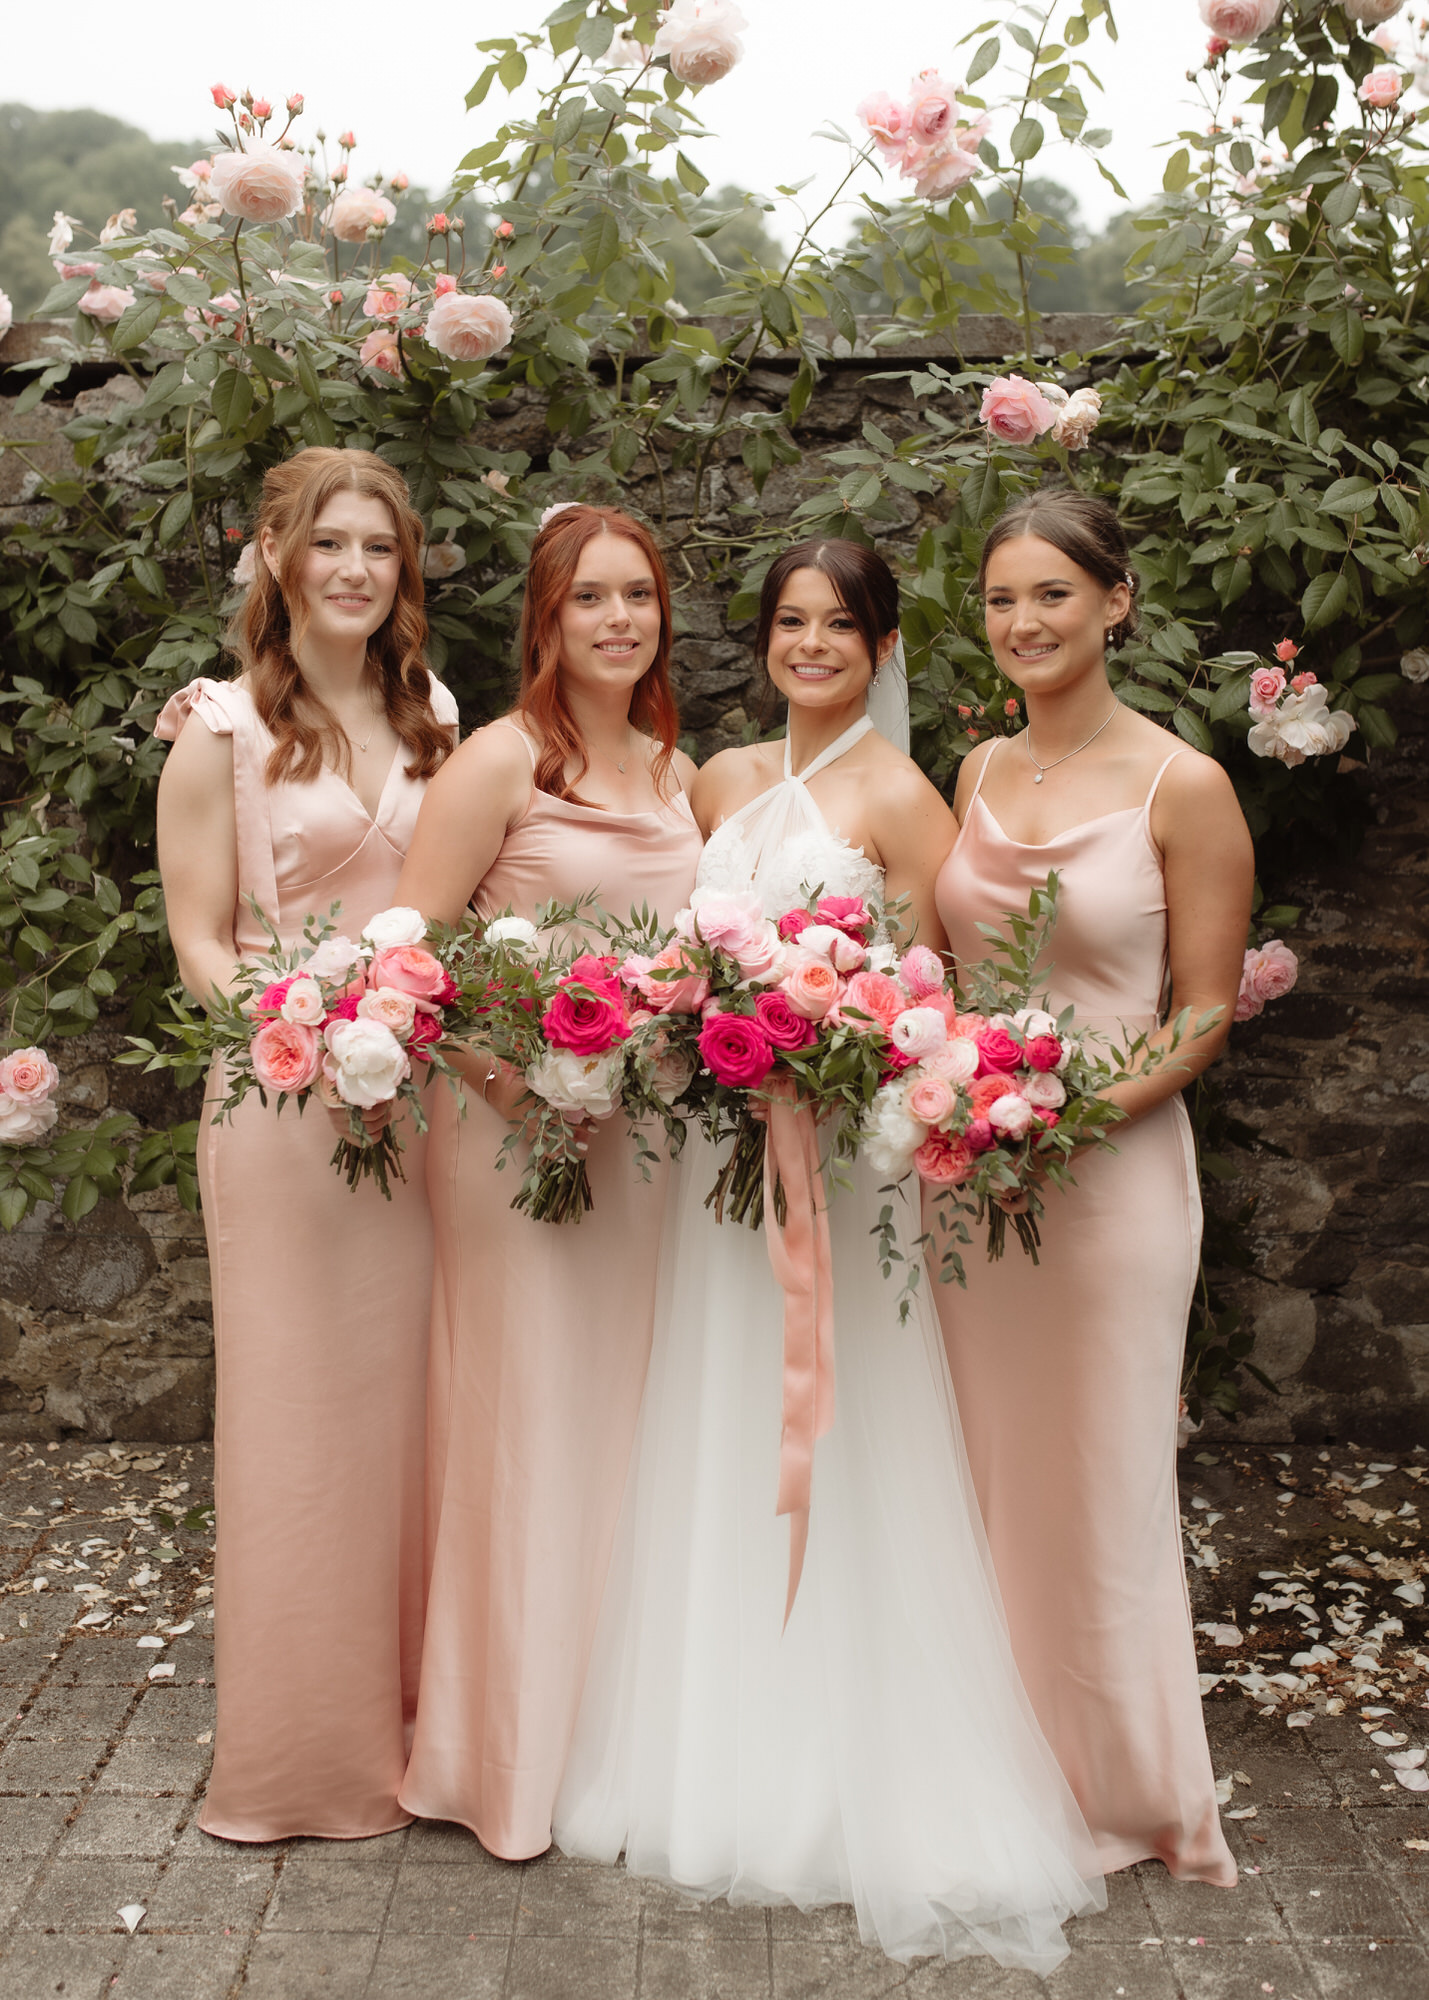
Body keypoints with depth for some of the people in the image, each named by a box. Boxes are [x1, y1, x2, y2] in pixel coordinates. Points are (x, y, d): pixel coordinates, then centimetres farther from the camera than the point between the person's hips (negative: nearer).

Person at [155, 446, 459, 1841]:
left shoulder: (432, 719, 13)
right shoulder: (224, 732, -1)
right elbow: (201, 946, -4)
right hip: (287, 1104, -4)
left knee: (421, 1404, 9)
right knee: (304, 1411, 3)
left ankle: (423, 1714, 25)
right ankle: (306, 1749, 18)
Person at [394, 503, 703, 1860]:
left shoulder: (678, 770, 12)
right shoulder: (503, 758, -8)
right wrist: (511, 1074, -21)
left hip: (643, 1128, 6)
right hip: (514, 1122, -6)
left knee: (623, 1415, 14)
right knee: (525, 1420, 0)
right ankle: (510, 1748, 16)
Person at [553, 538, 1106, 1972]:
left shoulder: (901, 799, -6)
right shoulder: (722, 782, 12)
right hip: (717, 1140, 6)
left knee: (828, 1460, -1)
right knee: (712, 1453, 11)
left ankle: (854, 1791, 15)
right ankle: (716, 1761, 27)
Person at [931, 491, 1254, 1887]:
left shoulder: (1181, 788, -8)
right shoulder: (980, 773, 9)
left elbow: (1204, 1017, -8)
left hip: (1110, 1166, -5)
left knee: (1095, 1482, 6)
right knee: (979, 1471, 13)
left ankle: (1121, 1790, 26)